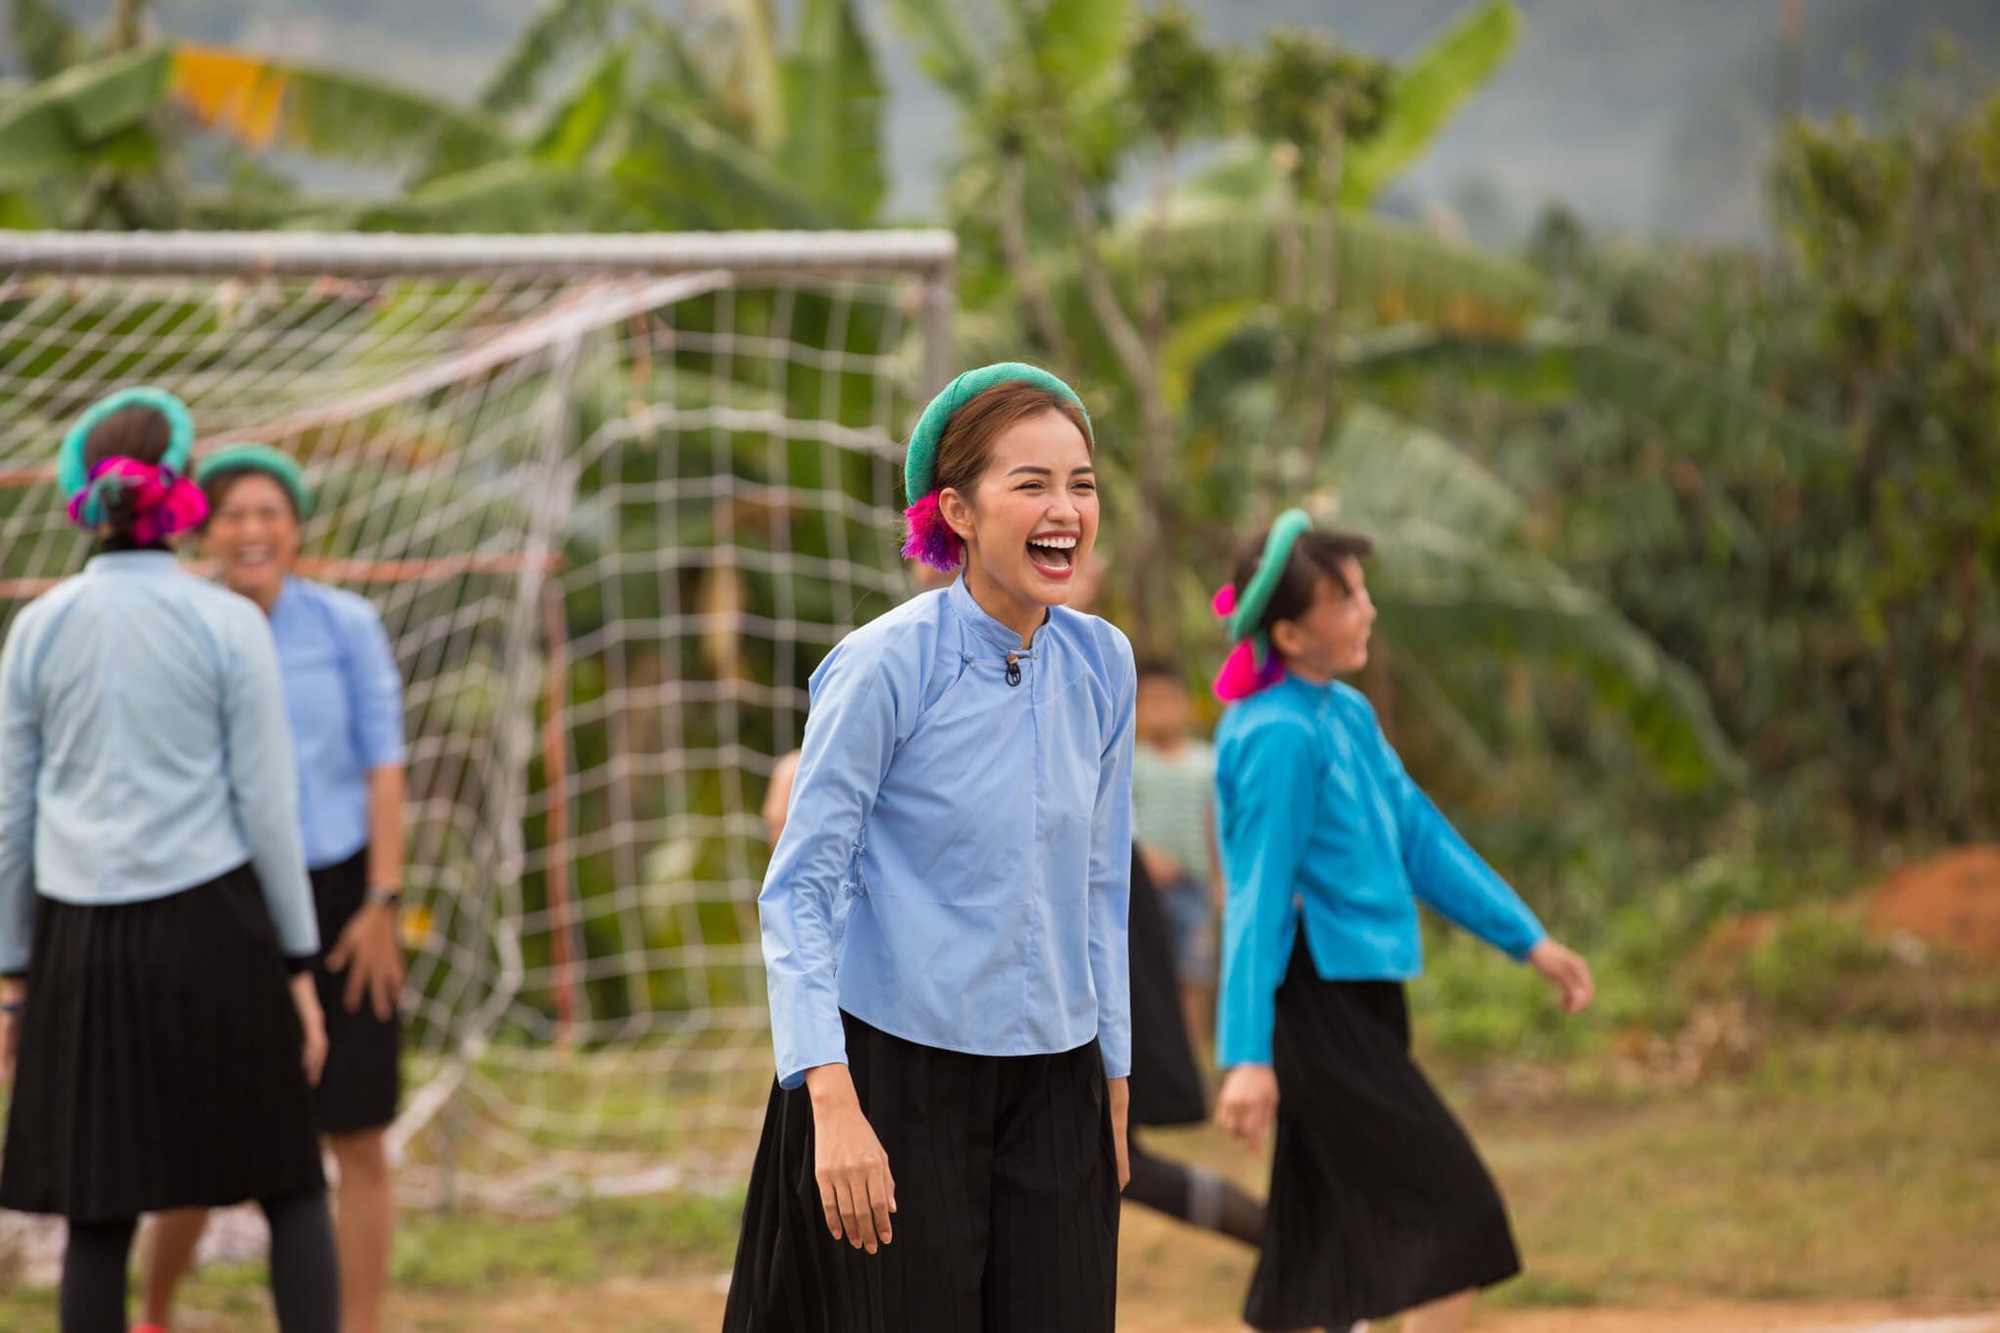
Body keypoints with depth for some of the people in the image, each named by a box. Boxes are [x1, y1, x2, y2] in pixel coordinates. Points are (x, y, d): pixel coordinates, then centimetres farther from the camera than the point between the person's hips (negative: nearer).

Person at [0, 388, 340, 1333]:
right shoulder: (228, 626, -7)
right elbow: (266, 807, -6)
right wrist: (299, 967, 1)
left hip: (85, 936, 2)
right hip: (213, 925, -2)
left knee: (101, 1211, 7)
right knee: (289, 1182, 9)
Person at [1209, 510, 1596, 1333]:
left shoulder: (1347, 714, 13)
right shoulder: (1278, 736, -16)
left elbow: (1420, 837, 18)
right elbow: (1259, 893, -20)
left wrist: (1527, 940, 18)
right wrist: (1247, 1055, -23)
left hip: (1360, 1002, 9)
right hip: (1318, 1008, -9)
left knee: (1327, 1249, 10)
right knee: (1457, 1210, -10)